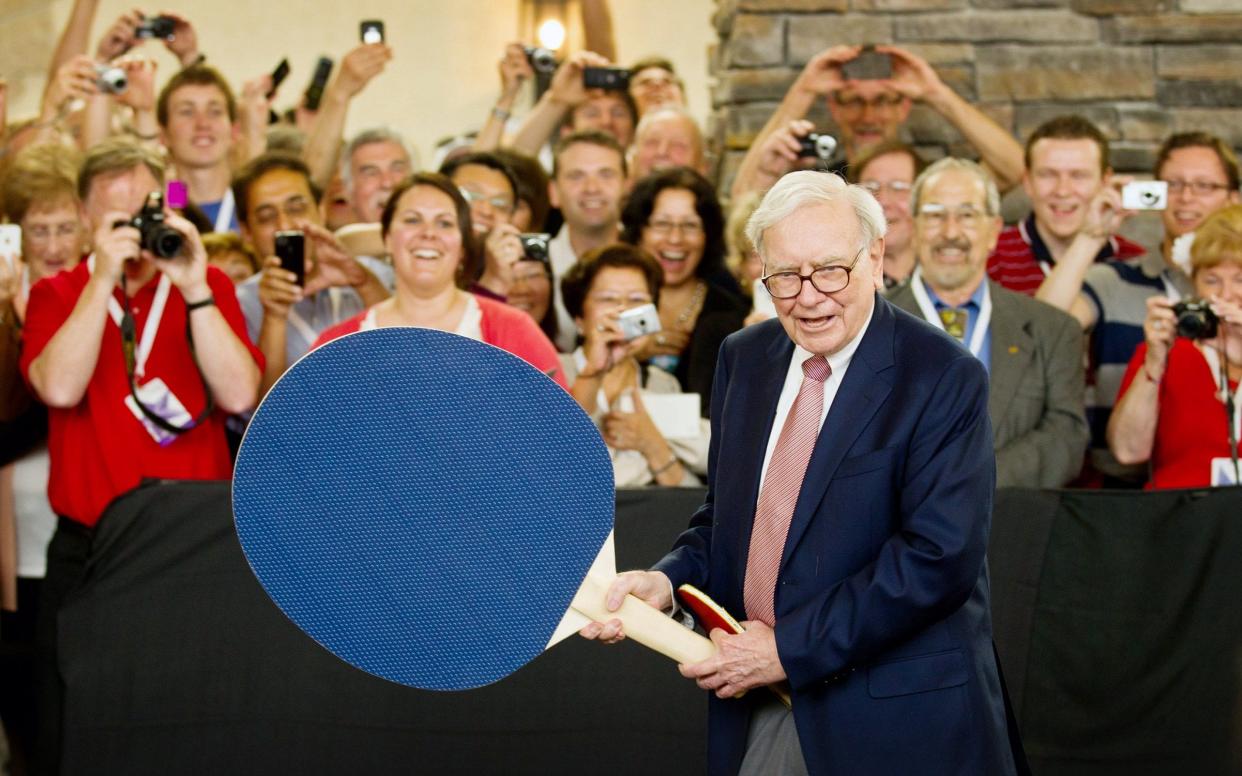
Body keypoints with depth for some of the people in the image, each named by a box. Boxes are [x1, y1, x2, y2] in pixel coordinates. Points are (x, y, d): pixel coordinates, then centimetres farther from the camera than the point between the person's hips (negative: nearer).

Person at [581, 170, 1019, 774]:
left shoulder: (944, 378, -14)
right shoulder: (743, 358, 6)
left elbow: (938, 556, -20)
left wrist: (790, 648, -20)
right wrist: (668, 581, -7)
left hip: (895, 716, -5)